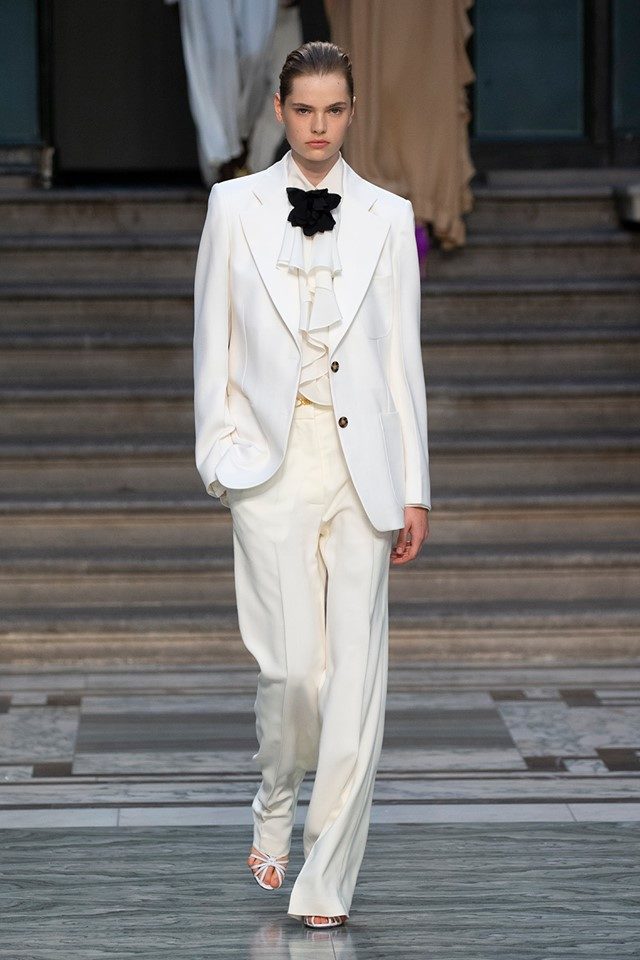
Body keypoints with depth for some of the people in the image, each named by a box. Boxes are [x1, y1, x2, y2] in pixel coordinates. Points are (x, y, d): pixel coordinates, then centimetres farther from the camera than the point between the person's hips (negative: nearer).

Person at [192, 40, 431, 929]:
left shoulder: (388, 218, 6)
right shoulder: (236, 207, 5)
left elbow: (403, 356, 6)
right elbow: (213, 342, 8)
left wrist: (414, 488, 3)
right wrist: (220, 454, 1)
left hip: (362, 465, 1)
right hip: (274, 462, -1)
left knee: (357, 674, -3)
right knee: (292, 665, -5)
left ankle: (327, 880, 4)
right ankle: (275, 814, 26)